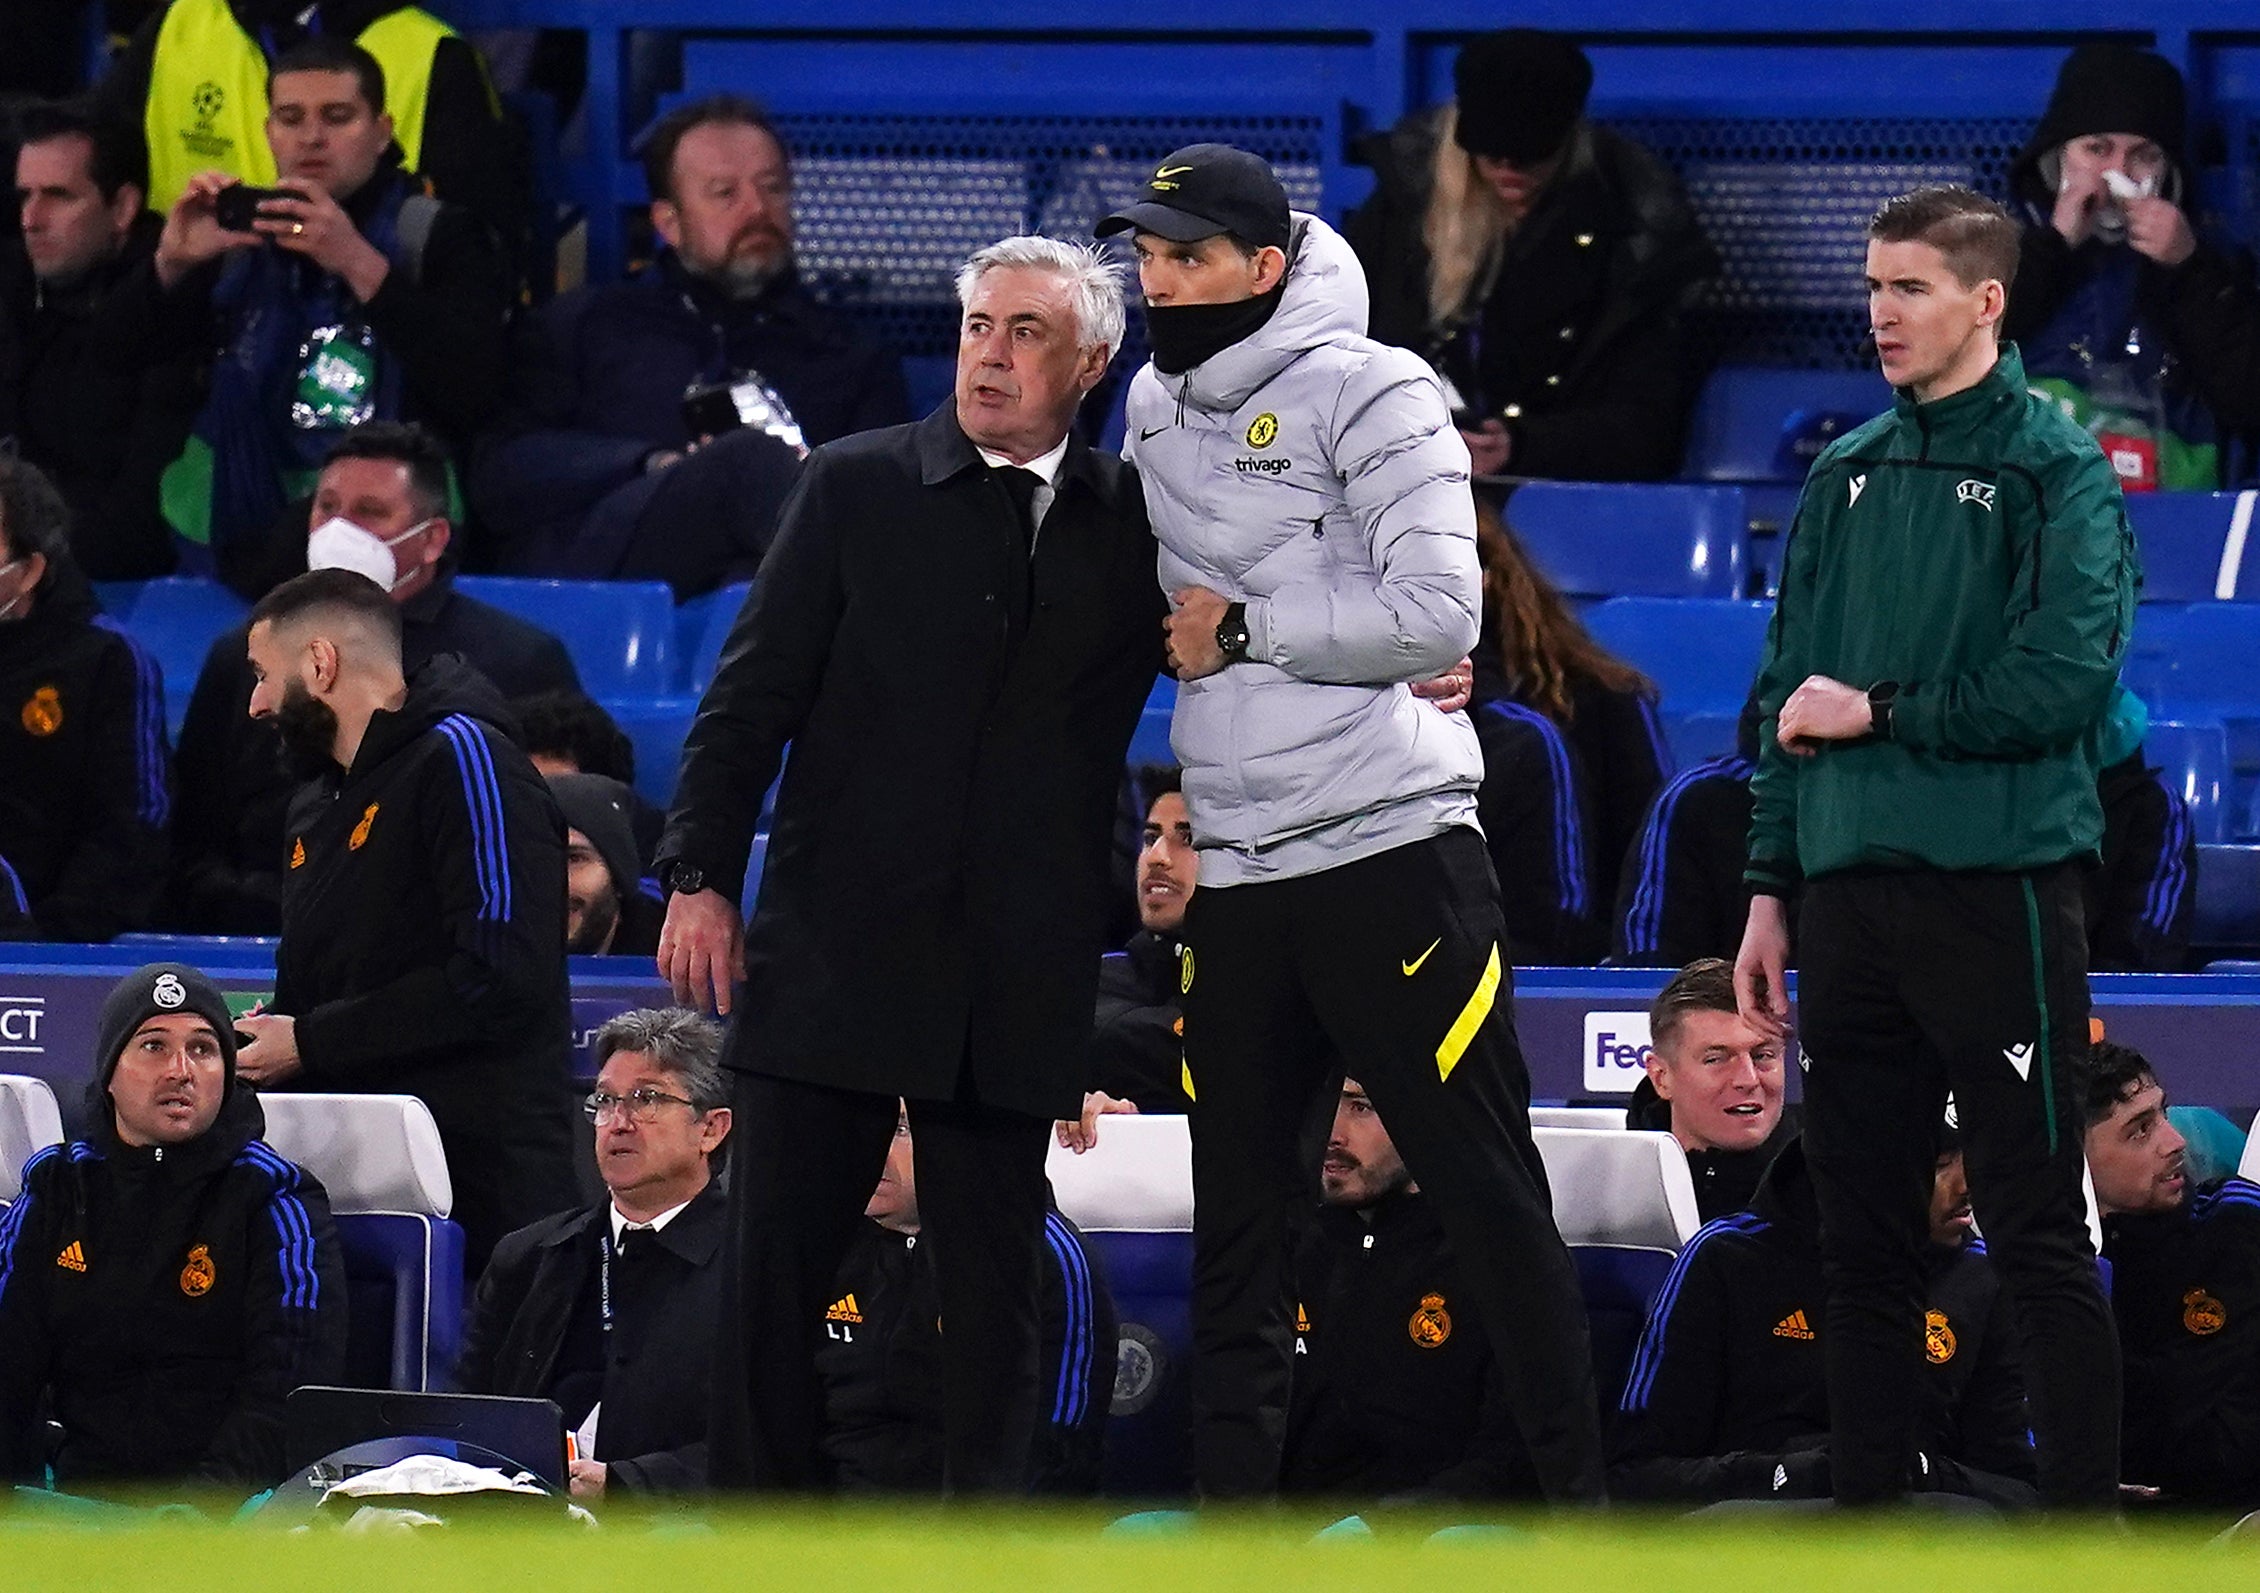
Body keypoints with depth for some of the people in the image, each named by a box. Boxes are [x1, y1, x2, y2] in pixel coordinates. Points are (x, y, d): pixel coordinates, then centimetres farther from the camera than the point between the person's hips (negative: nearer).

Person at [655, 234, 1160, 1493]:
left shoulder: (1136, 525, 7)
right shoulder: (857, 489, 4)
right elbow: (755, 692, 3)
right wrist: (701, 878, -4)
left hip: (1015, 978, 1)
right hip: (836, 950, -1)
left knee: (995, 1286, 3)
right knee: (779, 1269, 1)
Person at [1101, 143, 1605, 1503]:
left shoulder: (1369, 393, -7)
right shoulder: (1154, 409, 14)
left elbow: (1440, 617, -16)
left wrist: (1245, 631, -10)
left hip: (1391, 851, -7)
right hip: (1232, 878, 7)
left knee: (1489, 1189, -4)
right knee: (1237, 1216, 7)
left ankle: (1579, 1491, 1)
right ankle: (1232, 1507, 11)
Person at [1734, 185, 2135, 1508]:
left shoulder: (2058, 472, -4)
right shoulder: (1845, 478, 14)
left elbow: (2067, 681, -15)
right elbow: (1791, 697, 16)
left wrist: (1878, 712, -9)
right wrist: (1772, 890, 11)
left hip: (1999, 891, -6)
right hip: (1852, 898, 6)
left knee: (2038, 1235, -5)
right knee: (1866, 1238, 10)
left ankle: (2088, 1523, -3)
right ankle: (1868, 1512, 17)